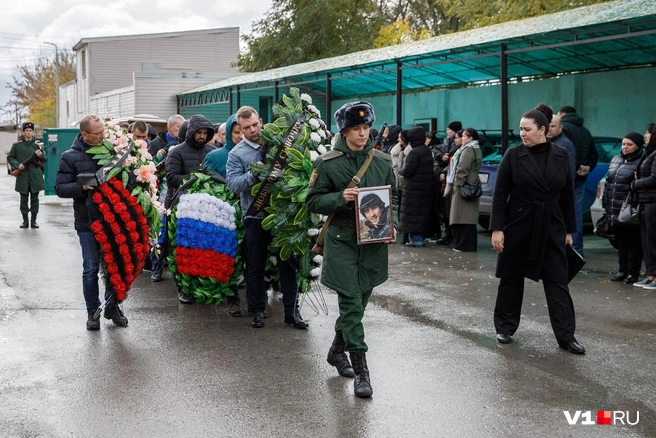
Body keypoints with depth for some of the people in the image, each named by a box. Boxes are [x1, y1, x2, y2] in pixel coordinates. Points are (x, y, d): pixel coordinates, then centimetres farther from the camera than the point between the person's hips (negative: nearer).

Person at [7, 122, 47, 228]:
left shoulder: (37, 145, 6)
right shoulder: (17, 145, 4)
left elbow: (45, 159, 8)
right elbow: (10, 157, 8)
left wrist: (41, 155, -14)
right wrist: (17, 165, -9)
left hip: (35, 176, 0)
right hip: (22, 176, 0)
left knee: (34, 199, 4)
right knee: (24, 199, 5)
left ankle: (33, 220, 11)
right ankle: (25, 220, 12)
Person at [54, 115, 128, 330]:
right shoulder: (70, 157, -4)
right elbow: (60, 188, -7)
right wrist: (82, 187, -23)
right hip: (88, 222, -3)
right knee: (91, 268, 4)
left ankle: (112, 306, 27)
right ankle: (93, 311, 18)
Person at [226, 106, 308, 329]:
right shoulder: (236, 154, 0)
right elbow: (234, 184, -12)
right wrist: (253, 174, -27)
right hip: (255, 217, -1)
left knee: (288, 263, 5)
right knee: (255, 266, 8)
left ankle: (292, 311, 13)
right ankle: (257, 310, 21)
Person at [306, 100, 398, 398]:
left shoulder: (382, 161, 6)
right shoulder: (329, 163, -5)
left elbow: (393, 198, 15)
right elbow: (313, 201, -1)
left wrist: (392, 226, -2)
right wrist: (341, 198, -18)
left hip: (374, 242, 4)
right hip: (342, 241, -4)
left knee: (358, 302, 15)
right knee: (352, 304, -7)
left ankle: (337, 351, 37)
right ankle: (361, 371, -3)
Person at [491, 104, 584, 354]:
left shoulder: (561, 156, 1)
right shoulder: (513, 155, -6)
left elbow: (567, 196, 7)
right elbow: (499, 195, -6)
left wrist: (569, 230, 7)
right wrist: (497, 228, -12)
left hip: (551, 227, 2)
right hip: (518, 225, -1)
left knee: (558, 281, 1)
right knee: (511, 278, 9)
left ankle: (566, 336, 6)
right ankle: (505, 328, 23)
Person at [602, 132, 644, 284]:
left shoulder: (640, 162, -7)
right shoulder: (616, 160, 17)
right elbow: (608, 182, 19)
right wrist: (606, 203, 15)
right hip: (615, 211, 7)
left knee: (633, 243, 1)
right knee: (620, 242, 13)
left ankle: (633, 273, 8)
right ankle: (622, 270, 22)